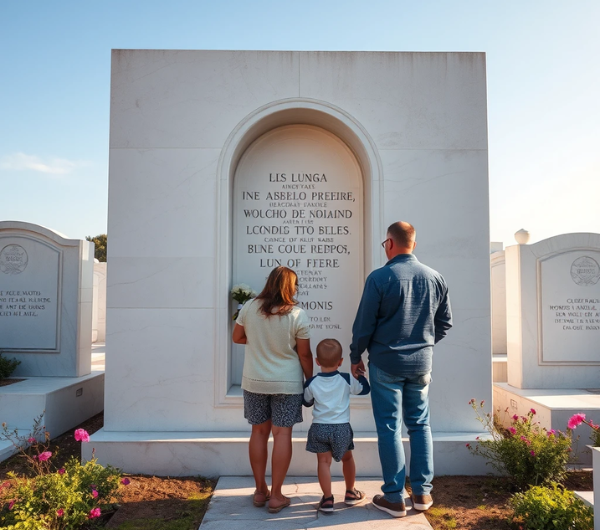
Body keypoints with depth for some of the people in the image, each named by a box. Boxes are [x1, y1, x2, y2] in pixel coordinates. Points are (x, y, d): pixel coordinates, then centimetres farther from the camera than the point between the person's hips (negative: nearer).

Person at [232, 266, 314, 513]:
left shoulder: (249, 307, -5)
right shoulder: (297, 315, -13)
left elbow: (237, 338, 6)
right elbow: (304, 354, -8)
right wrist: (311, 381, 5)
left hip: (254, 382, 3)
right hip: (287, 384, -3)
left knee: (259, 432, 13)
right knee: (282, 434, 4)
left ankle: (260, 490, 22)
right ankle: (276, 495, 9)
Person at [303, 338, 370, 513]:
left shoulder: (311, 383, -7)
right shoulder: (347, 380, -9)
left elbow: (307, 402, 9)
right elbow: (364, 389, 7)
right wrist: (360, 373, 20)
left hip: (319, 428, 0)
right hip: (342, 428, 1)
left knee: (323, 461, 5)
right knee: (347, 458, 20)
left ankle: (327, 499, 3)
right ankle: (351, 493, 32)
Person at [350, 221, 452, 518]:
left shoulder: (380, 277, -12)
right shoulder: (435, 278, 2)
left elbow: (364, 325, -9)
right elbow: (445, 323, 10)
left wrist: (355, 357, 4)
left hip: (386, 363, -4)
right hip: (421, 363, 4)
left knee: (389, 428, 4)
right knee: (420, 425, 15)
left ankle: (394, 499, 11)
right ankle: (422, 493, 21)